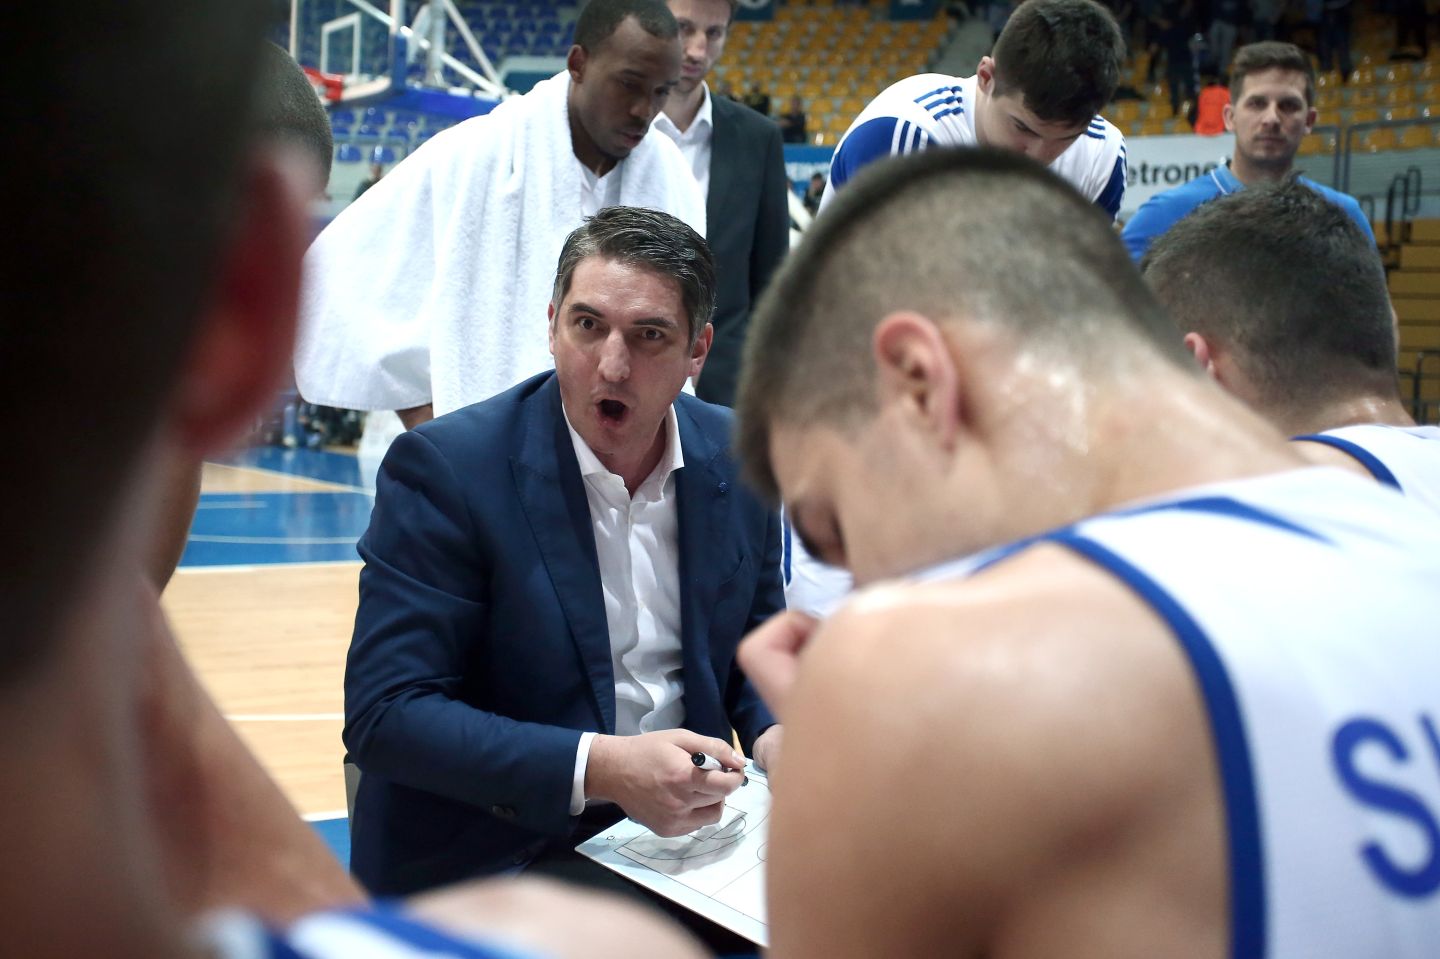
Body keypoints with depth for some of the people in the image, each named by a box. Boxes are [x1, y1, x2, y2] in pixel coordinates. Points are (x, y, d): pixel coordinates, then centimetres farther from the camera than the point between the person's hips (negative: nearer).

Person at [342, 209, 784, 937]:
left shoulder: (736, 459, 3)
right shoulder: (444, 468, -13)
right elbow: (384, 714, -17)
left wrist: (773, 732, -6)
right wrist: (600, 768, -26)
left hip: (682, 819, 6)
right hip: (492, 858, -6)